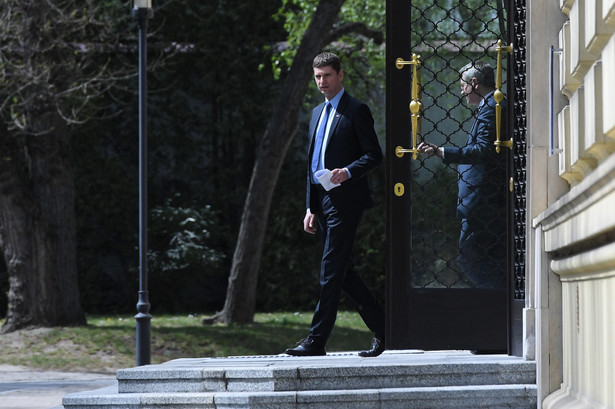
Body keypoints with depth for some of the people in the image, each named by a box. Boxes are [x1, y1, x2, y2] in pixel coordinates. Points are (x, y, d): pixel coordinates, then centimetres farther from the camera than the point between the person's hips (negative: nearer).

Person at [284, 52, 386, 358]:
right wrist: (311, 208, 17)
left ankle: (317, 341, -11)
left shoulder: (356, 111, -4)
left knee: (332, 270, -9)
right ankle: (382, 329, 16)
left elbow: (374, 155, -7)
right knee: (342, 272, 8)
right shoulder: (317, 113, 21)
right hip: (323, 202, 9)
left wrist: (348, 171, -24)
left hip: (345, 200, -9)